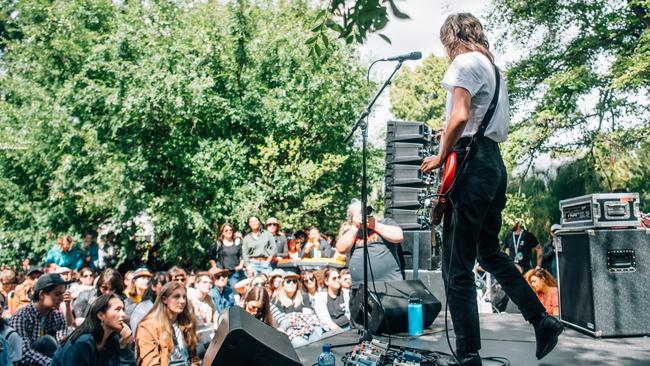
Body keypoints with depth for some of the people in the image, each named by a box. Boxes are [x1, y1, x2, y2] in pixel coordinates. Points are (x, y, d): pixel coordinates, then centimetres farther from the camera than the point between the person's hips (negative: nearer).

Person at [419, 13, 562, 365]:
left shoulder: (465, 61, -4)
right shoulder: (492, 66, 23)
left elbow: (460, 116, -18)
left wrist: (440, 158, -9)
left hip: (471, 163, -10)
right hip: (495, 163, 10)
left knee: (456, 267, -7)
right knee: (489, 252, 22)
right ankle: (542, 320, 21)